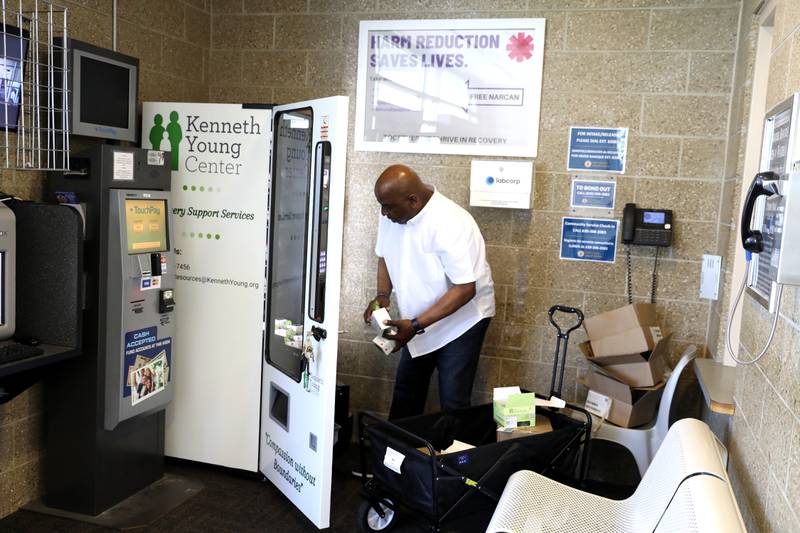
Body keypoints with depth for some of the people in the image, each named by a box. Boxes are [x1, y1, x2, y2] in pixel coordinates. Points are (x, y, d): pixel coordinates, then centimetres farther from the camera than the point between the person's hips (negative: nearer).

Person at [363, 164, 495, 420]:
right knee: (405, 391, 17)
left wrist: (416, 325, -31)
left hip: (461, 320, -7)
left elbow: (465, 289, -29)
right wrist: (383, 295, -9)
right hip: (418, 320, 7)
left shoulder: (451, 224, -30)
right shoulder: (392, 213, -9)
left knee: (452, 402, -5)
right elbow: (385, 255, 9)